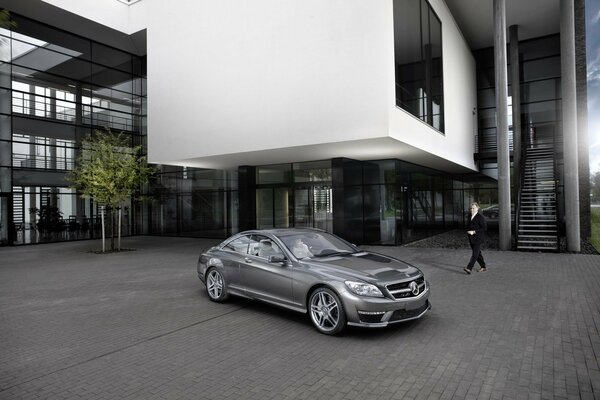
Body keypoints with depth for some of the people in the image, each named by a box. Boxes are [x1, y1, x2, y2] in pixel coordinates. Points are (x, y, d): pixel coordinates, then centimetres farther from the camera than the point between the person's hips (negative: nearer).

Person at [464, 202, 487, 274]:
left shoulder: (481, 217, -10)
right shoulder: (470, 217, 12)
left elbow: (484, 228, -15)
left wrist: (474, 232, -19)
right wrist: (468, 232, 3)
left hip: (478, 239, -7)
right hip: (471, 239, 7)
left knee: (475, 254, -10)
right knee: (478, 253, 13)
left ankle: (469, 268, -17)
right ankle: (483, 267, 24)